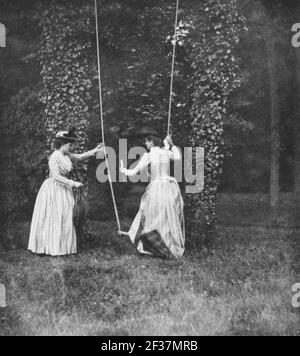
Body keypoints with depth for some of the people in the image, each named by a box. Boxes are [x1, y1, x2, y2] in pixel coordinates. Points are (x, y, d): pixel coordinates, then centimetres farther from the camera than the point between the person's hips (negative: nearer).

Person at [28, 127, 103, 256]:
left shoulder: (66, 154, 4)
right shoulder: (54, 157, -20)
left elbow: (79, 157, 17)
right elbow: (56, 176, -25)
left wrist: (94, 151, 10)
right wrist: (73, 183, -24)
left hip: (63, 189, 9)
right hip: (53, 189, -9)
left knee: (64, 218, 10)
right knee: (51, 218, 0)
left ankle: (61, 246, 19)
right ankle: (51, 247, 10)